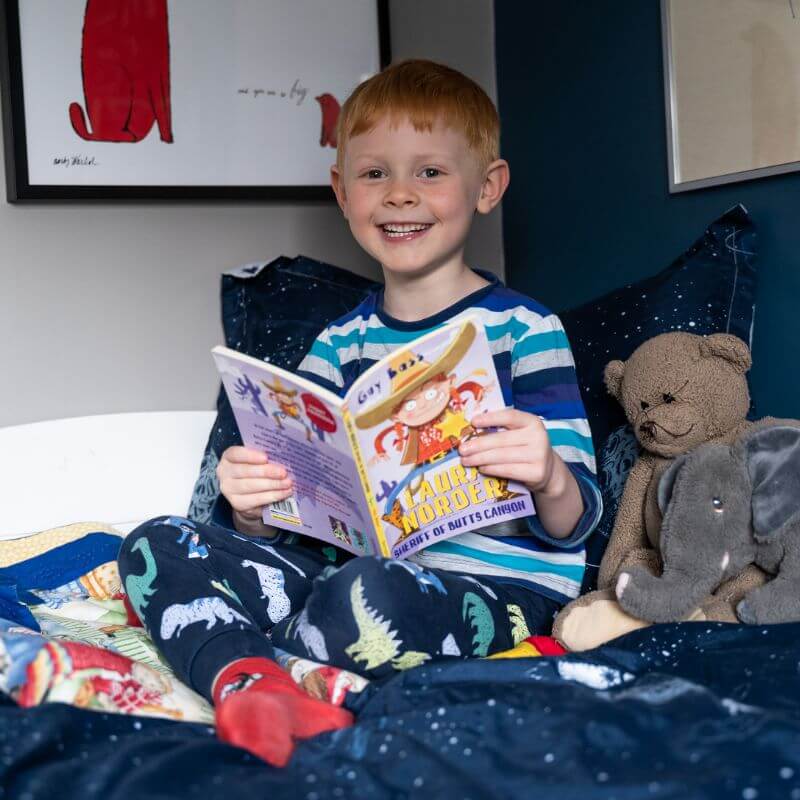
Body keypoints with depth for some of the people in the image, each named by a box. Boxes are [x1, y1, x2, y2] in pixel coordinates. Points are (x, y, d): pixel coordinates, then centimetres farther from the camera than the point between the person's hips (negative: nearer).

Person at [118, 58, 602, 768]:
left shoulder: (524, 330, -2)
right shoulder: (340, 344, 12)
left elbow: (573, 523, -5)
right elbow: (292, 517, 11)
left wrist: (550, 477, -29)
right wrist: (254, 507, -13)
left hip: (499, 584, -5)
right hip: (358, 562, 6)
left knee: (372, 596, -39)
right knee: (155, 547, -5)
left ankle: (231, 660, -11)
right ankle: (246, 680, -32)